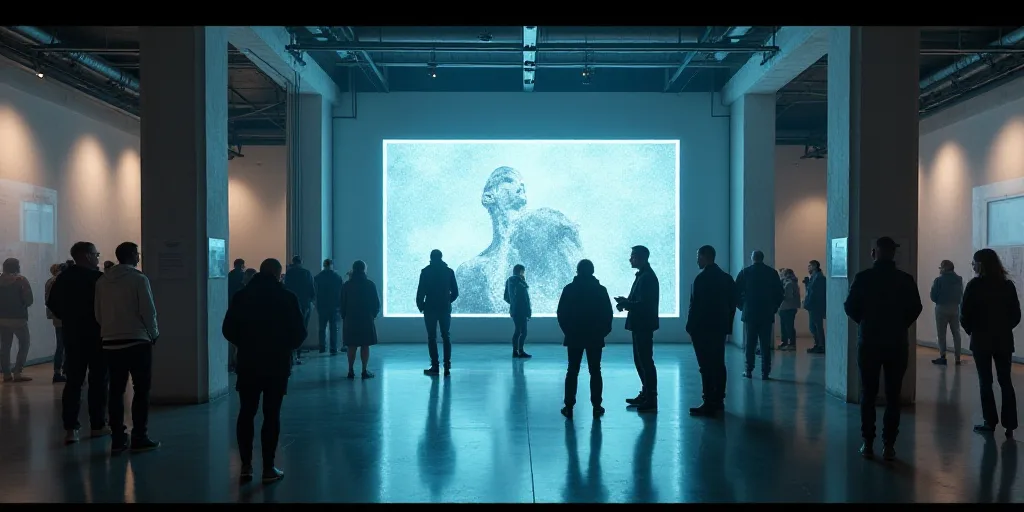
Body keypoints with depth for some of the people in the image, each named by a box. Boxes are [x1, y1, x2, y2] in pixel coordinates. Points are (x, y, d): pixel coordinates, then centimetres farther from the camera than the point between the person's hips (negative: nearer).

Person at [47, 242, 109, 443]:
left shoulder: (63, 278, 5)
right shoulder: (98, 278, -14)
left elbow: (52, 304, 7)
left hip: (72, 336, 5)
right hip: (96, 335, -5)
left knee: (73, 381, 7)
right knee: (98, 381, 5)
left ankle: (70, 428, 1)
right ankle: (98, 425, 9)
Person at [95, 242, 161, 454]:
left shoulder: (102, 281, 6)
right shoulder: (138, 278, -10)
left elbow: (98, 313, 8)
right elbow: (148, 310, -11)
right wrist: (153, 333, 4)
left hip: (111, 342, 5)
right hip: (137, 341, -5)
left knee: (116, 390, 9)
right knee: (141, 390, 3)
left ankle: (117, 438, 11)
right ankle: (139, 438, 2)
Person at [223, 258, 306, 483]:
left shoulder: (242, 296, 0)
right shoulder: (287, 297, -7)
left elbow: (228, 329, 1)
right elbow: (299, 333, -7)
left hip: (248, 363, 2)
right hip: (277, 364, -2)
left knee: (246, 413, 12)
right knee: (271, 416, 2)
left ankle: (246, 465, 14)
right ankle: (268, 468, 4)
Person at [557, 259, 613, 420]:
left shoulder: (569, 289, -4)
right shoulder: (601, 290, -3)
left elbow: (561, 313, -3)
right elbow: (608, 314, -3)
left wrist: (567, 330, 9)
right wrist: (603, 332, 9)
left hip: (574, 337, 0)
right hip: (595, 337, 0)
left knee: (572, 371, 5)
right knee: (595, 371, 7)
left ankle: (569, 407, 3)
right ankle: (596, 407, 6)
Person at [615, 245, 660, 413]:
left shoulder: (647, 277, -17)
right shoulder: (643, 275, 14)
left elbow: (644, 304, -23)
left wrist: (626, 304, -13)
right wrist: (626, 302, 2)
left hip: (644, 325, -10)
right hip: (640, 325, 10)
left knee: (646, 361, -6)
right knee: (640, 360, 16)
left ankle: (651, 400, -1)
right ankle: (645, 394, 25)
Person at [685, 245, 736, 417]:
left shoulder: (702, 278, -14)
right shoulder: (726, 277, 11)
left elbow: (695, 306, -16)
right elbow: (732, 303, 12)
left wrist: (691, 328, -8)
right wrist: (727, 326, 14)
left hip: (703, 329, -8)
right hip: (720, 328, 8)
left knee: (706, 367, -6)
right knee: (718, 365, 11)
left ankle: (709, 405, -6)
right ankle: (718, 401, 16)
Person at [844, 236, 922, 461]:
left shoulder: (863, 277, -7)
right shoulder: (906, 279, -3)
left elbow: (850, 307, -6)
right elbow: (915, 308, -1)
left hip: (869, 341, -1)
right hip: (897, 343, 1)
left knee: (868, 394, 7)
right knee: (893, 396, 5)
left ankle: (868, 444, 8)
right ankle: (888, 445, 5)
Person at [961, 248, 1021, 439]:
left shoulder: (975, 285, -10)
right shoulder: (1008, 285, 2)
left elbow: (965, 314, -12)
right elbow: (1016, 315, 4)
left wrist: (970, 330, 6)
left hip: (981, 339, -4)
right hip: (1004, 339, 4)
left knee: (985, 382, 5)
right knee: (1006, 381, 8)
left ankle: (990, 422, 6)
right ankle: (1010, 425, 5)